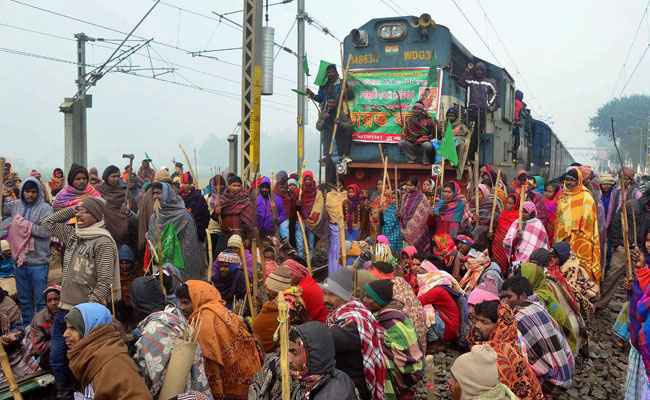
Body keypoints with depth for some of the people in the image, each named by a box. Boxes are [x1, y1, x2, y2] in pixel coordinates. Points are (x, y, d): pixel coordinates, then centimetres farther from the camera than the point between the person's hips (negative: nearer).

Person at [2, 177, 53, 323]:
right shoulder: (15, 205, 8)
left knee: (41, 300, 1)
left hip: (38, 262, -6)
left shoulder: (45, 208, -8)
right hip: (20, 261, 6)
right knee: (24, 300, 16)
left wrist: (24, 224, -12)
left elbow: (46, 231, -19)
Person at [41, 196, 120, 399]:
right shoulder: (73, 234, 9)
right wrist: (72, 209, 9)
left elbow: (104, 283, -18)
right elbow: (47, 223, 22)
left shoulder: (103, 243, -14)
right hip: (63, 310, 7)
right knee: (56, 359, 16)